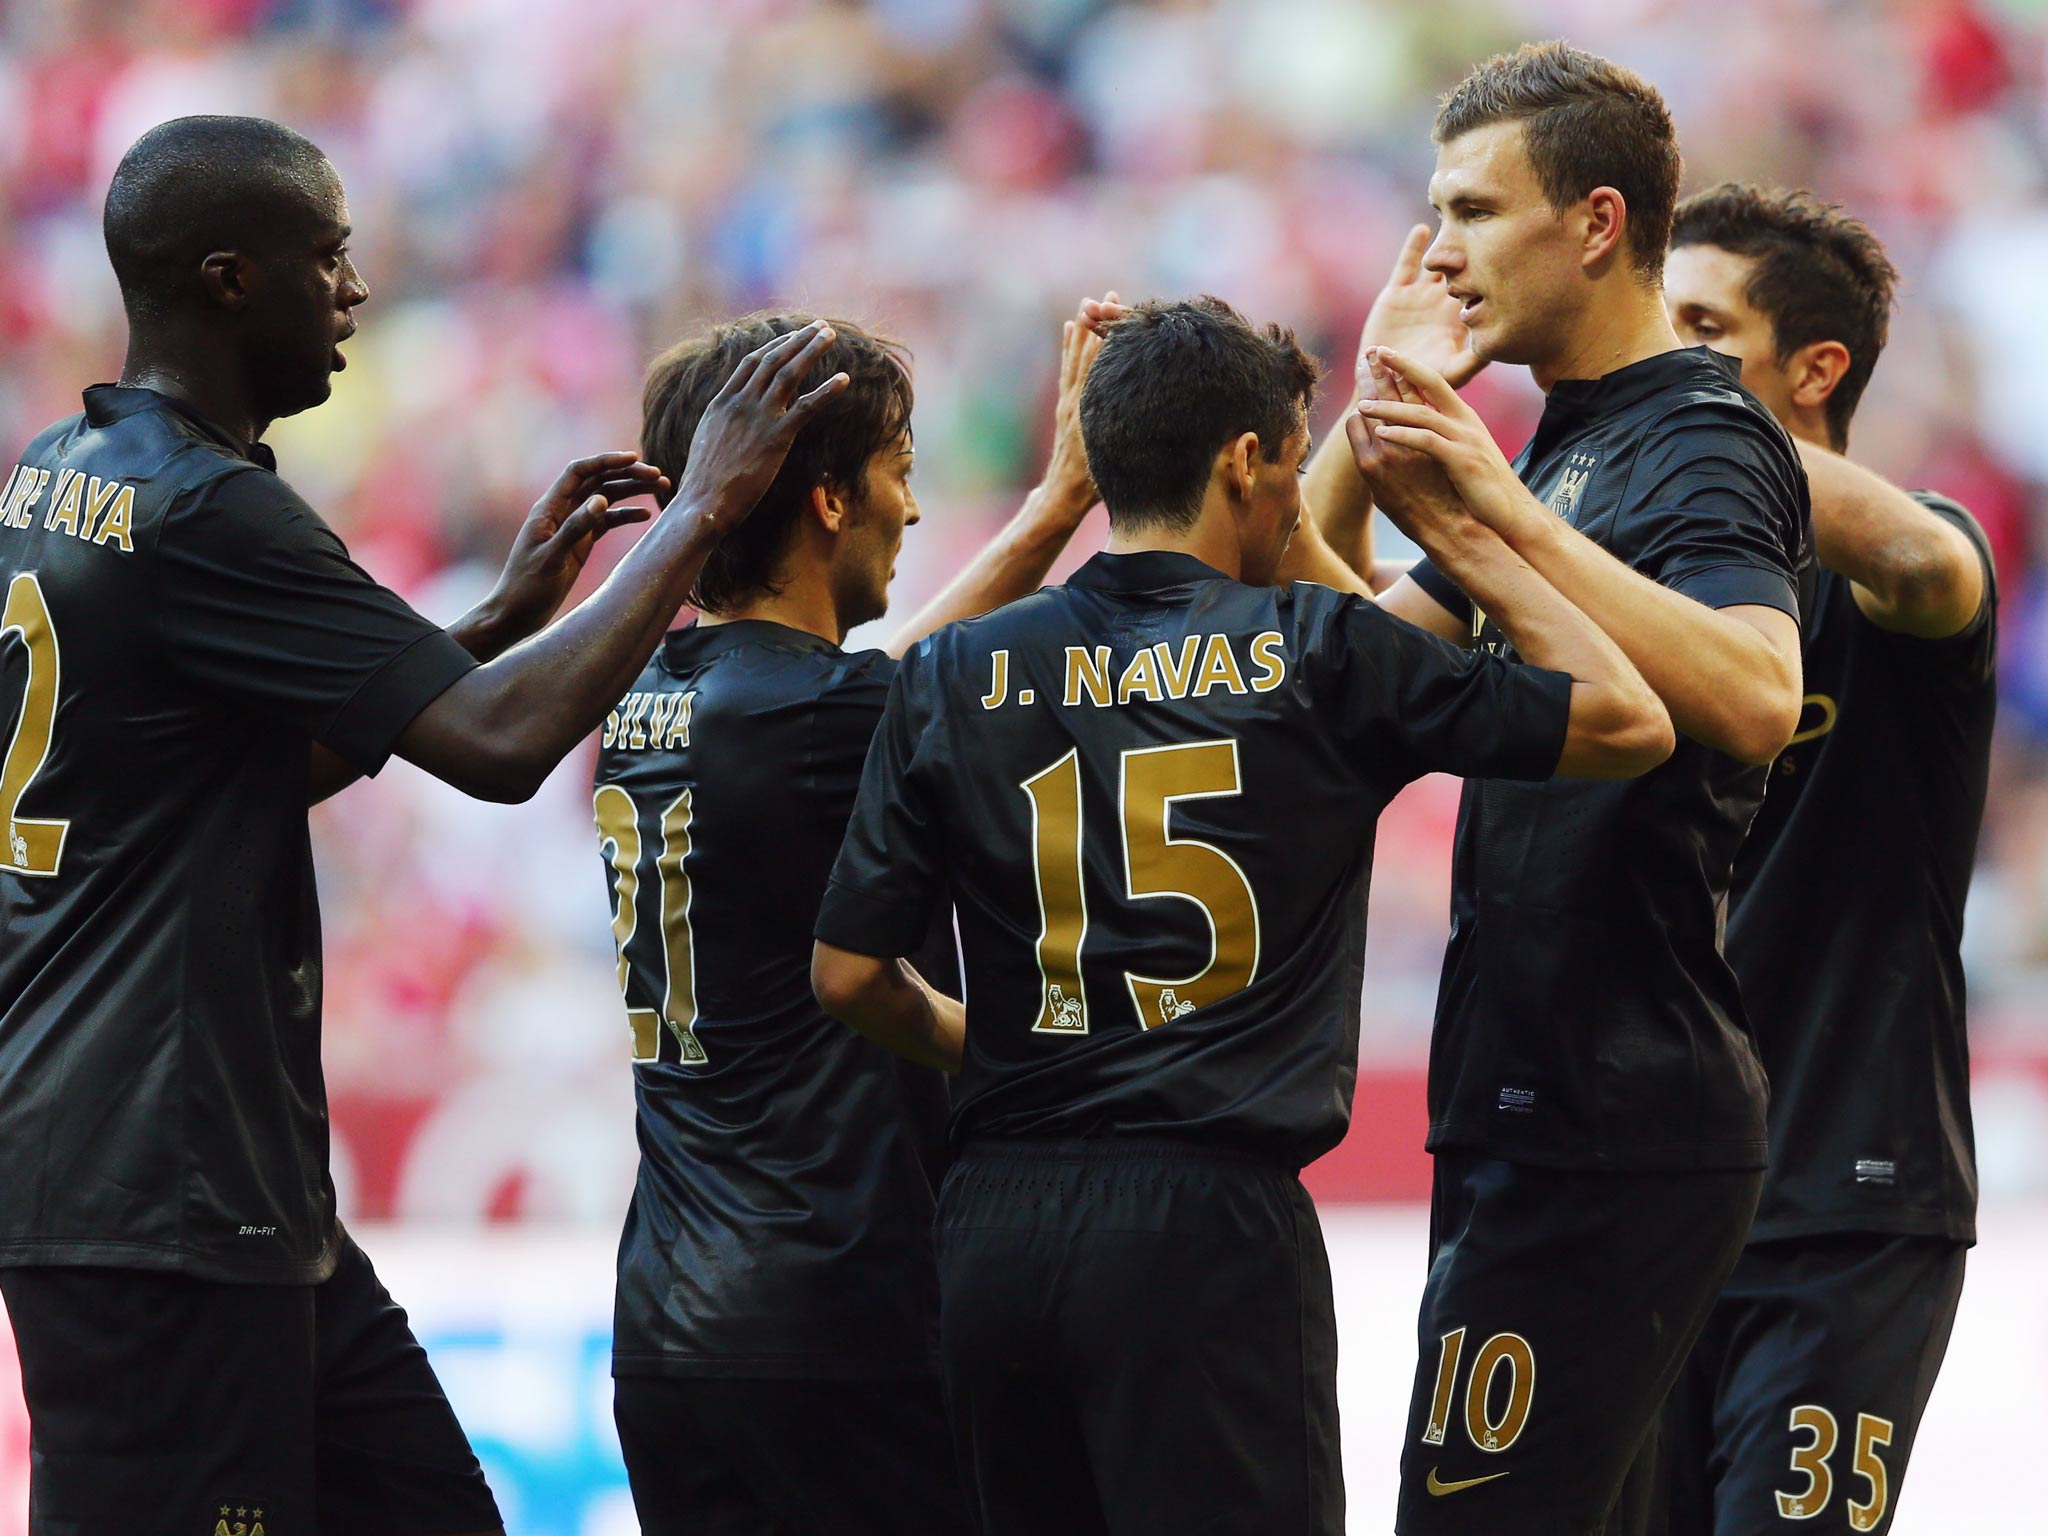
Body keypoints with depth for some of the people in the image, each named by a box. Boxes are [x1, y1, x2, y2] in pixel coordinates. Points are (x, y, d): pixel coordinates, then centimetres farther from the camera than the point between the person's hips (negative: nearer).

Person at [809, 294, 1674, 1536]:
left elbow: (850, 972, 6)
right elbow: (1629, 722, 1)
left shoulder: (956, 676, 7)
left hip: (997, 1225, 4)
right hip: (1210, 1222, -4)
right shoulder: (1319, 654, -3)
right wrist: (1466, 538, 11)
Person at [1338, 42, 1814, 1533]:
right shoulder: (1569, 448, 20)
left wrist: (1509, 511, -34)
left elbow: (1755, 698, -32)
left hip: (1612, 1119, -11)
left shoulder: (1700, 446, -13)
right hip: (1538, 1104, 11)